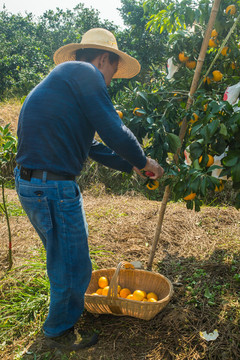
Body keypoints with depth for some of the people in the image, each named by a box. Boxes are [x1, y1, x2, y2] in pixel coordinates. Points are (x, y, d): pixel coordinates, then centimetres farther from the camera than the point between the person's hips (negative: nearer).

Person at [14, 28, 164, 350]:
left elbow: (93, 147, 23)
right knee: (74, 267, 8)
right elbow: (114, 132, -16)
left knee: (63, 259, 27)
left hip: (33, 182, 11)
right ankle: (60, 332, 31)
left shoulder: (65, 79, 23)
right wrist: (144, 162, 3)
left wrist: (134, 166, 24)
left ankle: (69, 310, 50)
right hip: (53, 187, -10)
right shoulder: (84, 73, -8)